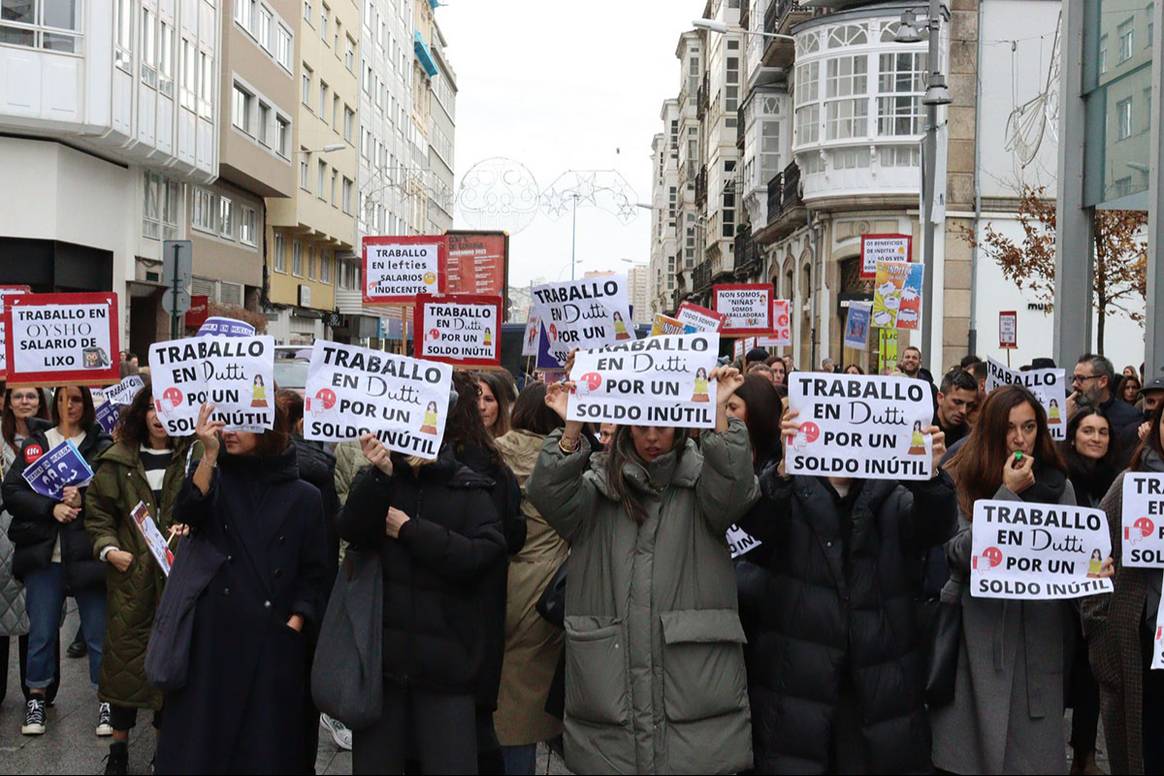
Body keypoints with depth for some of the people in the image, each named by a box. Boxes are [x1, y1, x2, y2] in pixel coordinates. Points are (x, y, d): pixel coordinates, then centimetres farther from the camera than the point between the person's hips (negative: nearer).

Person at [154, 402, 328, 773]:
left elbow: (313, 573, 4)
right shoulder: (215, 479, 7)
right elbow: (185, 516, -13)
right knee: (200, 741, 3)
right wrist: (209, 455, -21)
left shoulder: (304, 496, 2)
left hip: (273, 643, -1)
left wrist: (294, 625, -7)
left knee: (264, 746, 6)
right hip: (211, 635, 1)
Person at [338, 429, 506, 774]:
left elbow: (488, 553, -11)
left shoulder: (469, 488, 4)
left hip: (444, 655, -1)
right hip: (381, 650, 2)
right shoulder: (375, 479, 9)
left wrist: (410, 530, -10)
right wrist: (380, 474, -24)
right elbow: (351, 531, -9)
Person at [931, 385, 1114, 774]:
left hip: (1038, 637, 2)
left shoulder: (1059, 486, 9)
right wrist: (1007, 493, -13)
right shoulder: (960, 480, -1)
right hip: (976, 636, -2)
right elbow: (959, 552, -13)